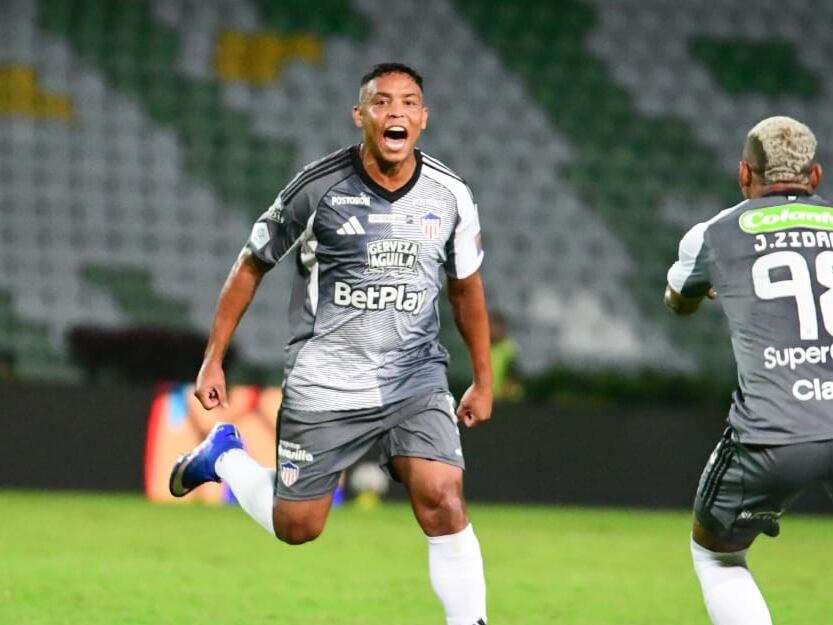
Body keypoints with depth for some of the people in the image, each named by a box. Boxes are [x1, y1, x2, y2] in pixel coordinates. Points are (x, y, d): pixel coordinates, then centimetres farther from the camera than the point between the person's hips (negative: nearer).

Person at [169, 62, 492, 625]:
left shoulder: (450, 195, -2)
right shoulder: (319, 188, -11)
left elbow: (466, 288, 13)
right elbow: (252, 266, 1)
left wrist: (483, 379, 15)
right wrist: (213, 361, 1)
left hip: (416, 382, 2)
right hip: (324, 388, -2)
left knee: (444, 503, -19)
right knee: (296, 528, 8)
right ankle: (224, 454, 36)